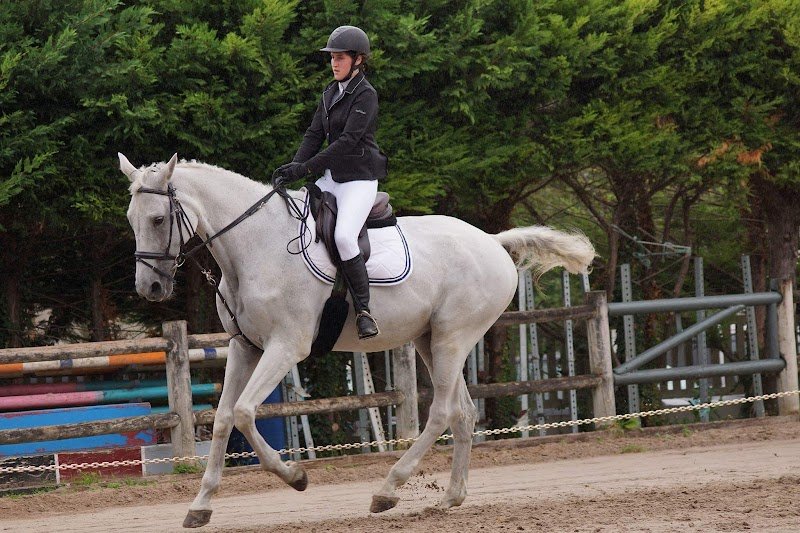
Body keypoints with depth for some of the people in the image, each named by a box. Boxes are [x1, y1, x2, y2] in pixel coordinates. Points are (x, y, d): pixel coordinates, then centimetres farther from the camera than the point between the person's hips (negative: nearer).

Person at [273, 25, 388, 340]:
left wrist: (307, 168, -24)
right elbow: (314, 135, 11)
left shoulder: (366, 95, -11)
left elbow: (347, 141, -20)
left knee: (344, 237, -29)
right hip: (331, 178, 9)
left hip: (359, 180, -9)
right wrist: (293, 167, -6)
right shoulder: (330, 93, 14)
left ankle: (364, 311, -23)